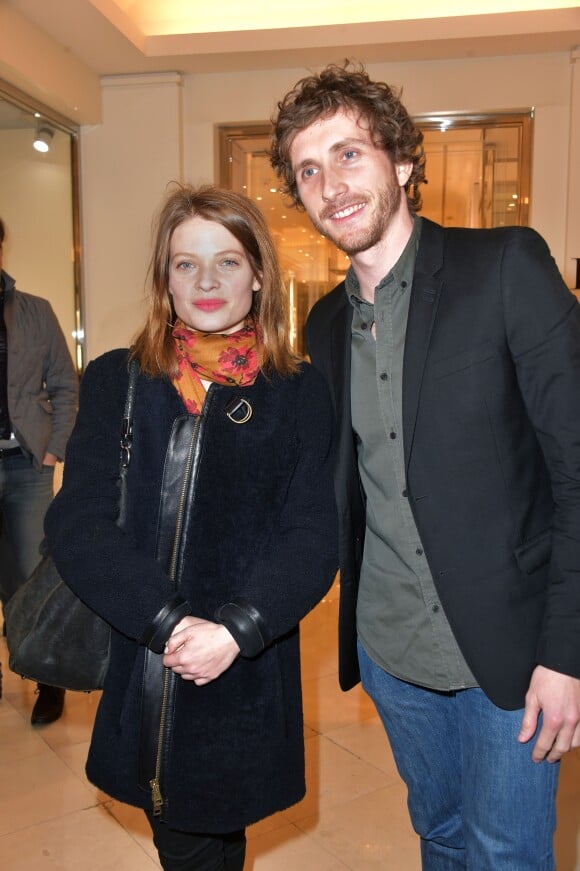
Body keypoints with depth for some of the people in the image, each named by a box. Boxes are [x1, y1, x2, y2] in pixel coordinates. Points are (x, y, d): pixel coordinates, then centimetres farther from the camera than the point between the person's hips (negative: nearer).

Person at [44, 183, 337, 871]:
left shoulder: (299, 394, 0)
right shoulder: (115, 382, 3)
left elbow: (311, 541, -7)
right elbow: (75, 524, -7)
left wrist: (235, 629, -22)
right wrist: (167, 624, -19)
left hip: (245, 681, -1)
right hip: (135, 678, 1)